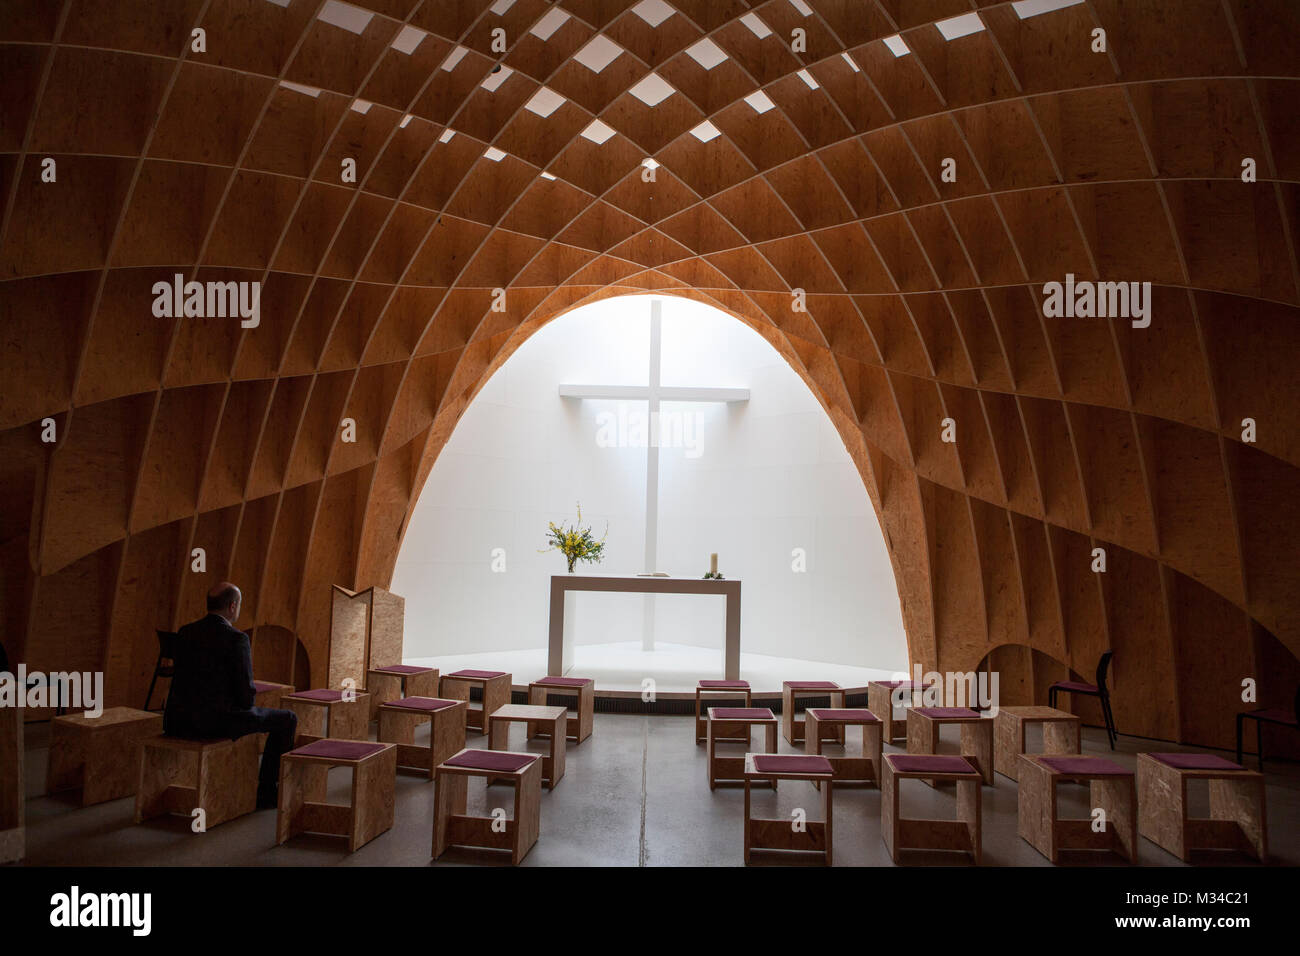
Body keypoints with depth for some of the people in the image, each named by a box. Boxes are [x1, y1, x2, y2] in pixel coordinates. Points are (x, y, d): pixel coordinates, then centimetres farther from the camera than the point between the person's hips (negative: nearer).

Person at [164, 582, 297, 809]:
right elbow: (246, 694, -14)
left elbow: (181, 680, 17)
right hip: (219, 720, -7)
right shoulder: (236, 639, -14)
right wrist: (245, 703, 11)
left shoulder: (184, 633, 6)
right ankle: (266, 791, 16)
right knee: (288, 719, 11)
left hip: (179, 721, 8)